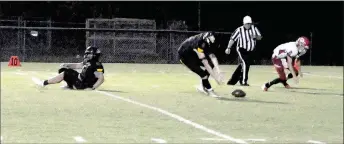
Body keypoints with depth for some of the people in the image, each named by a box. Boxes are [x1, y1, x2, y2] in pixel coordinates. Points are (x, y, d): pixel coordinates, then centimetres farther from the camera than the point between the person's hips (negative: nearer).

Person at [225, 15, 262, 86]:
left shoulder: (254, 28, -2)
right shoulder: (239, 30, -12)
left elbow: (259, 37, 1)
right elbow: (232, 39, -8)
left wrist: (256, 36, -21)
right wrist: (228, 48, -13)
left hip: (250, 51, 5)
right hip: (242, 50, -5)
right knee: (245, 64, -20)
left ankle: (232, 80, 24)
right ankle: (243, 81, -12)